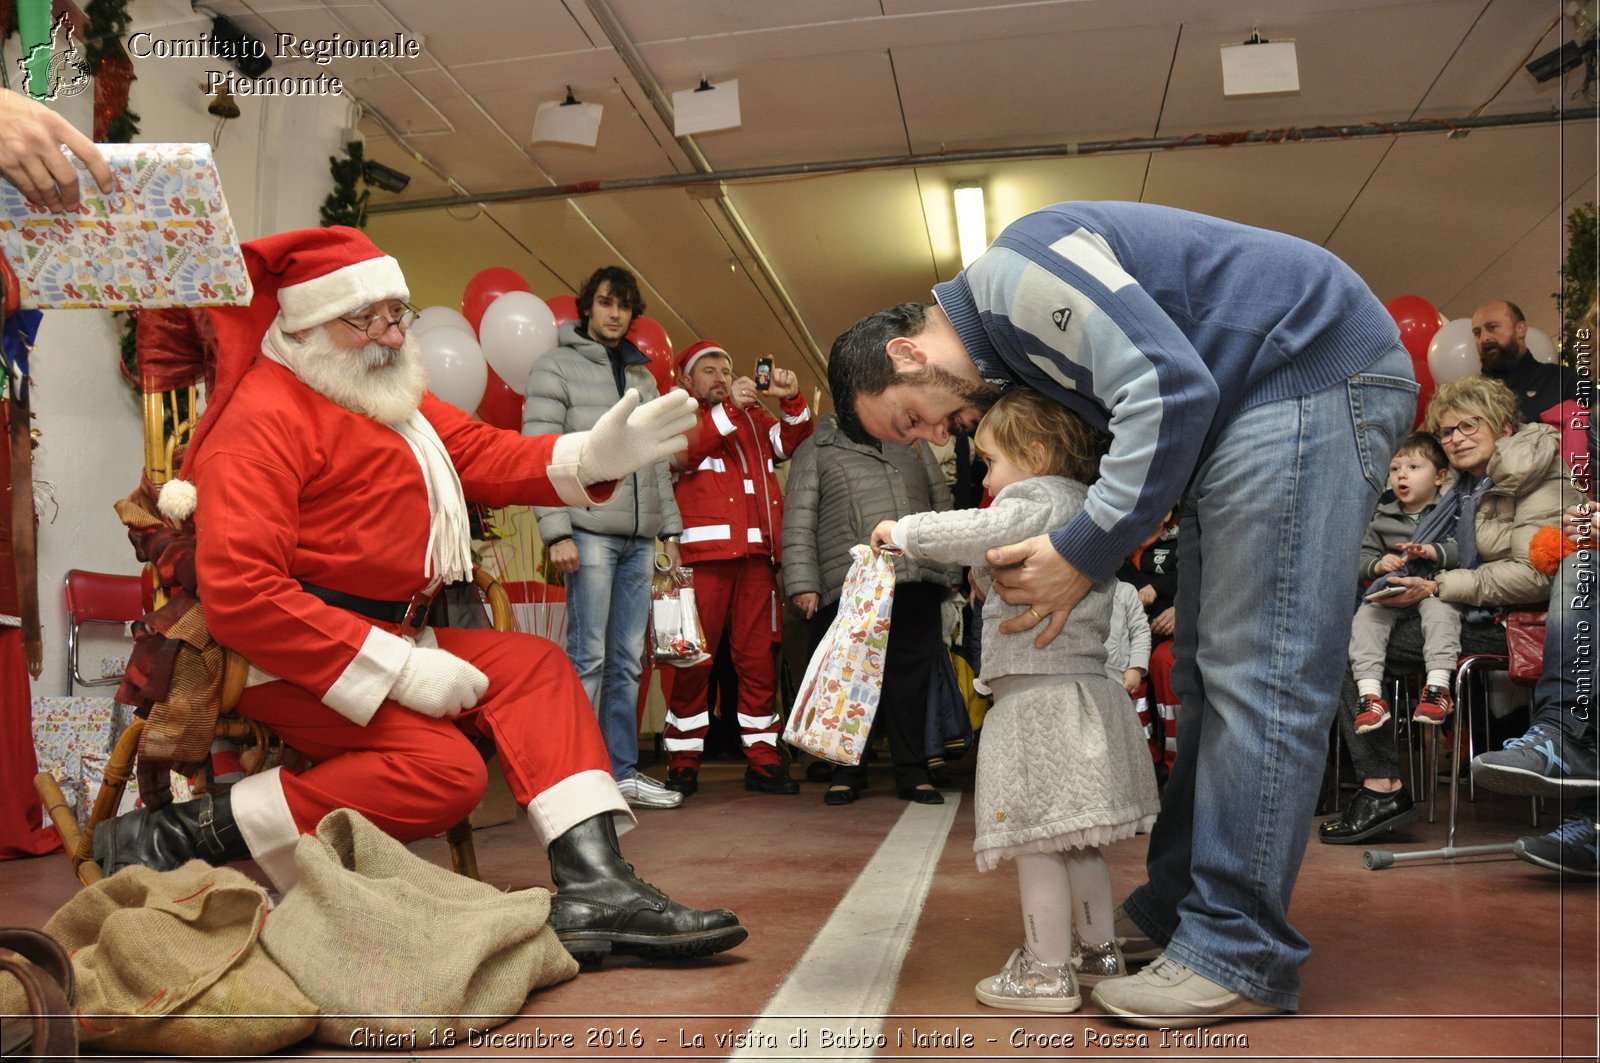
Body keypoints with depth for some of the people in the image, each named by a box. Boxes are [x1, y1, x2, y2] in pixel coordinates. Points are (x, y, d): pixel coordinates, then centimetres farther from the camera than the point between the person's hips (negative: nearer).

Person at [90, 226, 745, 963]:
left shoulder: (394, 396, 16)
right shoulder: (265, 416, -14)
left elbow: (483, 454, 9)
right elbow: (240, 592, -23)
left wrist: (593, 455, -11)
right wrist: (398, 669, -24)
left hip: (382, 640, 10)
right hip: (281, 655, -10)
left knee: (533, 665, 1)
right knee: (442, 770, -24)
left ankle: (593, 887, -11)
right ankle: (177, 834, -13)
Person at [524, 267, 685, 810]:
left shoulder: (642, 374, 20)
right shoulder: (556, 367, 2)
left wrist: (670, 529, 14)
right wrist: (556, 532, -15)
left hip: (640, 538, 6)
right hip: (590, 532, -6)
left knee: (628, 660, 8)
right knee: (588, 655, -8)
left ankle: (623, 772, 15)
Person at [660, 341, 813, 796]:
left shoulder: (754, 417, 25)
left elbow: (794, 442, 15)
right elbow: (681, 453, -7)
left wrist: (792, 400, -1)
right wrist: (729, 407, -12)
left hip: (756, 553, 4)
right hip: (703, 553, -4)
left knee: (757, 658, 4)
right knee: (694, 659, -4)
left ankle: (762, 760, 10)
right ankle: (683, 763, 4)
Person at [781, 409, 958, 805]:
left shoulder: (912, 442, 22)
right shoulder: (816, 450, 10)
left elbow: (942, 504, 23)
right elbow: (798, 522, 1)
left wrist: (949, 571, 15)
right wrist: (803, 583, -9)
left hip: (916, 581, 3)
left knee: (910, 677, 5)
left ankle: (912, 773, 16)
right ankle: (848, 772, 16)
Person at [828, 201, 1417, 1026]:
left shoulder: (1012, 270, -17)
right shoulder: (1010, 348, 13)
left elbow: (1170, 389, -26)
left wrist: (1084, 554, -21)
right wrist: (1048, 556, -5)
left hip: (1313, 370, -10)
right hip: (1244, 410, 11)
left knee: (1259, 672, -13)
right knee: (1211, 670, 10)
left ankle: (1240, 958, -6)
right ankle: (1178, 908, 19)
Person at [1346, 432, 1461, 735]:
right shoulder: (1382, 518, 19)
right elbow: (1364, 556, 16)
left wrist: (1430, 551, -23)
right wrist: (1379, 564, -7)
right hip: (1391, 588, 3)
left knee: (1440, 610, -37)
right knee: (1365, 617, -25)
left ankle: (1438, 685, -39)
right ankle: (1369, 692, -35)